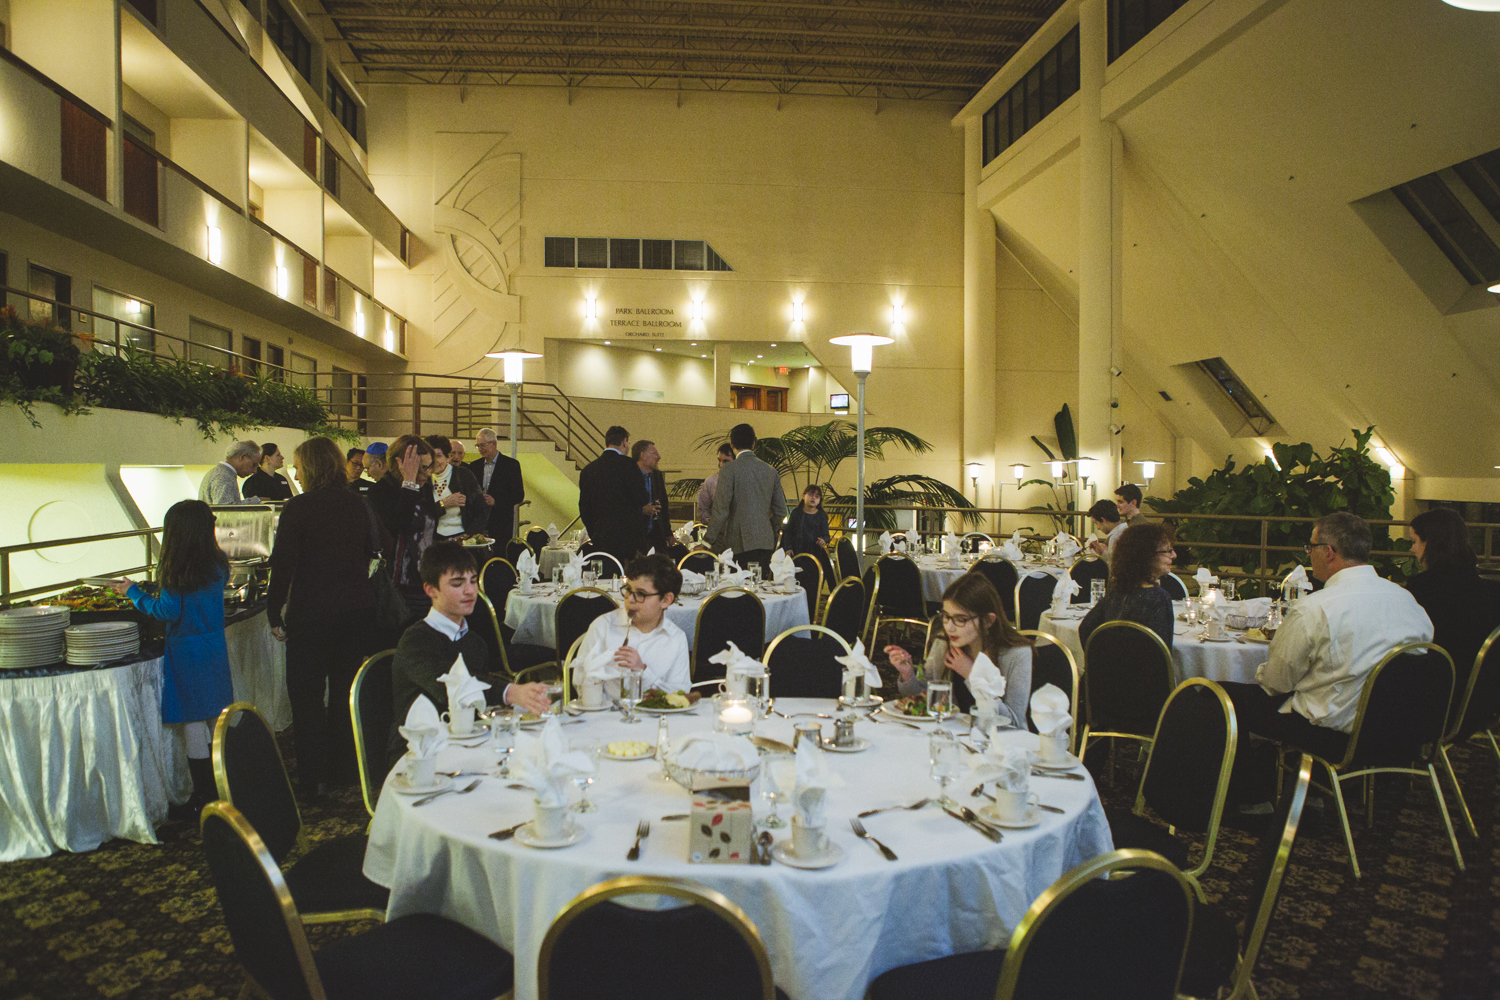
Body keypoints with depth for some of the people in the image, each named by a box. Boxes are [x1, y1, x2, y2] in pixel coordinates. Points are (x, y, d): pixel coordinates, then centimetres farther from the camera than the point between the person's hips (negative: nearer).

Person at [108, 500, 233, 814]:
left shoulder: (175, 571, -15)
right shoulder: (218, 565, 1)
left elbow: (168, 611, -12)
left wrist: (133, 592, -1)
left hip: (185, 653, -5)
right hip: (216, 650, 5)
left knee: (193, 724, 2)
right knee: (217, 721, 15)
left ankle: (204, 798, 8)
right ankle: (222, 791, 23)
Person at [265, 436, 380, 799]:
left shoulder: (297, 508, -14)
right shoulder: (358, 504, 1)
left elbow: (283, 565, -14)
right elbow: (373, 549, 12)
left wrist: (274, 615, -5)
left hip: (312, 614, -5)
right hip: (358, 609, 5)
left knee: (306, 695, 8)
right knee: (346, 690, 16)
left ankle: (312, 780, 14)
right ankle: (346, 770, 26)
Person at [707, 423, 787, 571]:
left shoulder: (729, 470, -6)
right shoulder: (770, 471, 10)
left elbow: (720, 511, -10)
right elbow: (781, 511, 14)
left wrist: (710, 542, -3)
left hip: (739, 544, -5)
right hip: (765, 543, 5)